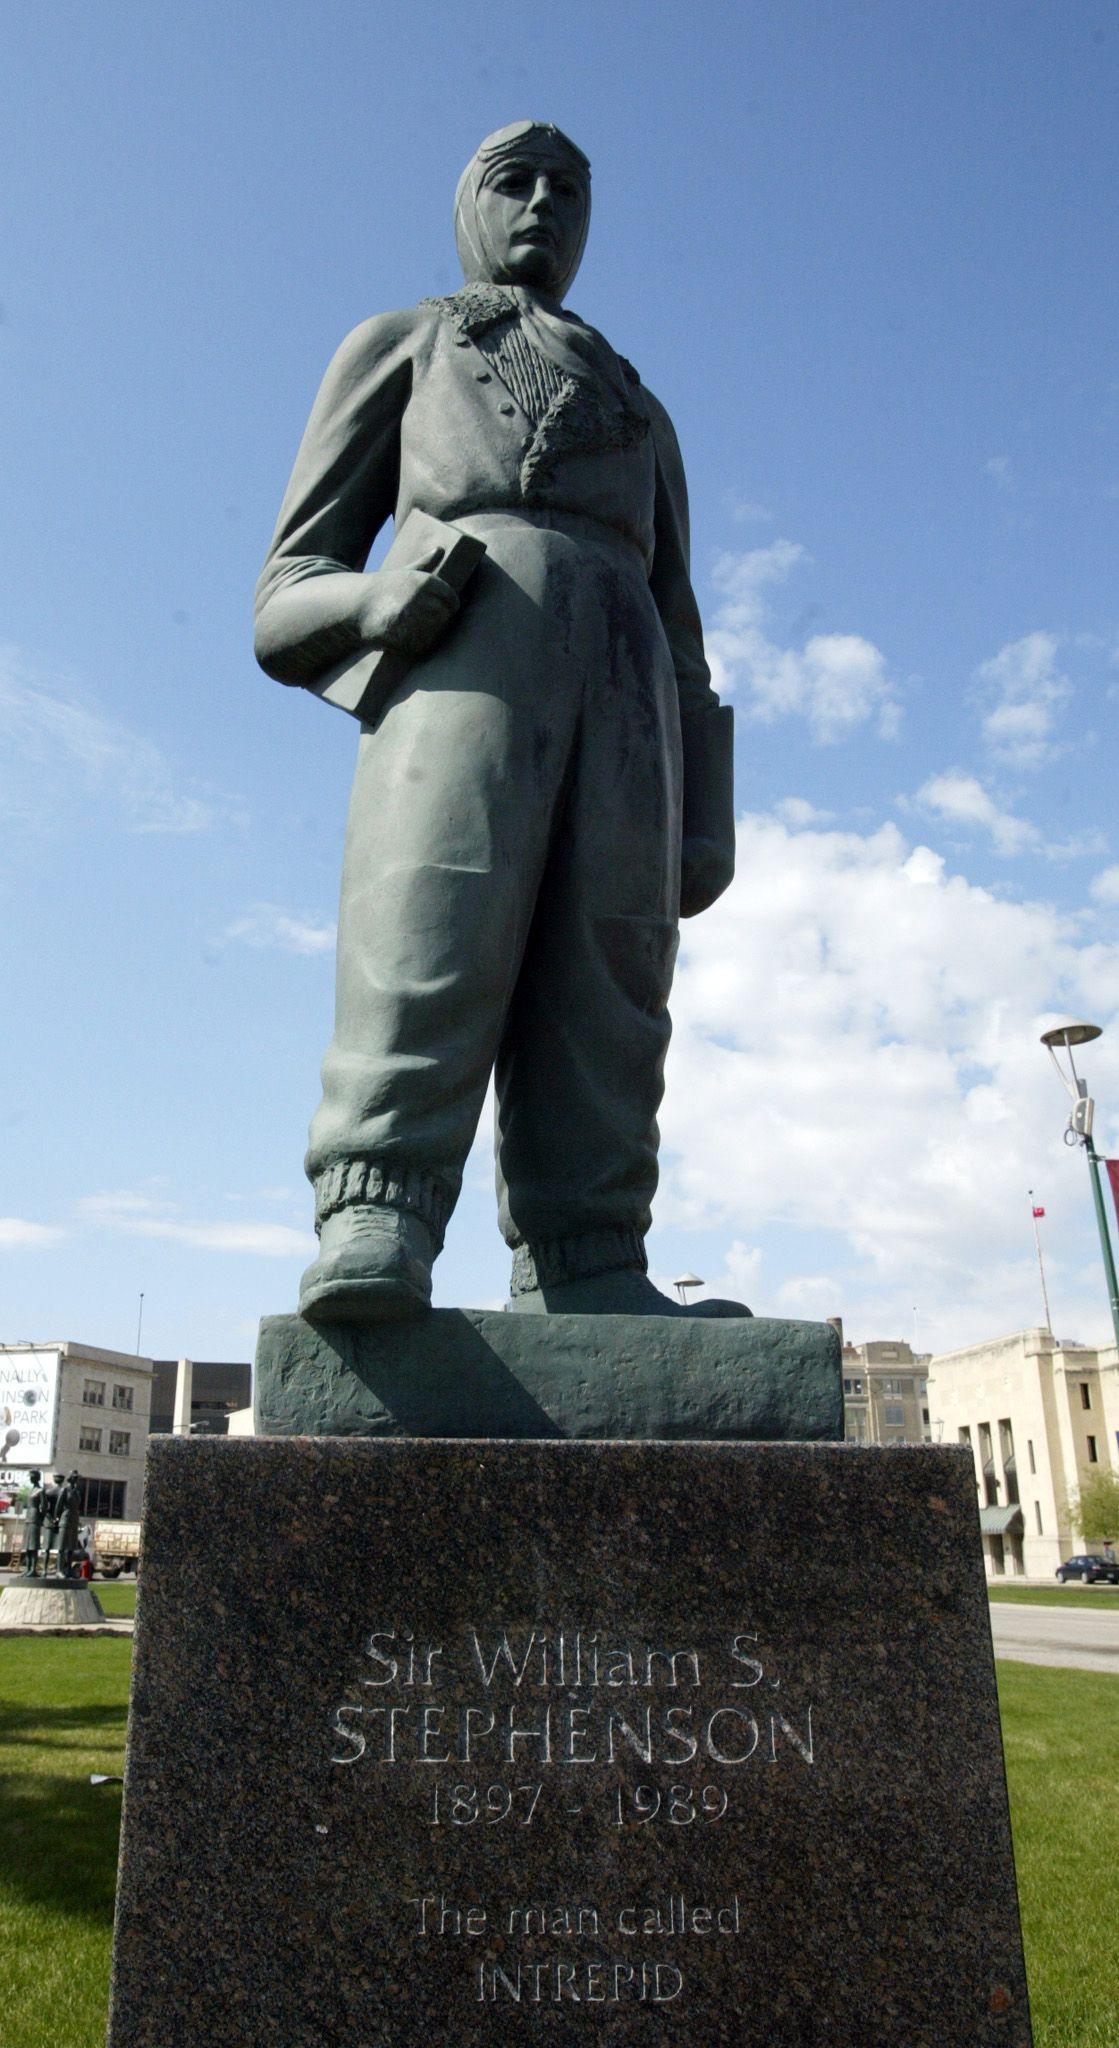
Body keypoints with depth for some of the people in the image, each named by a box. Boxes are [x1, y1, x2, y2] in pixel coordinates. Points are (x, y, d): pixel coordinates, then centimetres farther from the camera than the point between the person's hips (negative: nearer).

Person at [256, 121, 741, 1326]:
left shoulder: (641, 413, 39)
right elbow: (289, 599, 17)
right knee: (431, 928, -26)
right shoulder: (399, 346, 30)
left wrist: (708, 823, 10)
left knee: (606, 969, -14)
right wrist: (376, 600, -9)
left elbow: (682, 643, 27)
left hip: (623, 678, 3)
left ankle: (583, 1274, -20)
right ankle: (373, 1228, -33)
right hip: (461, 639, -3)